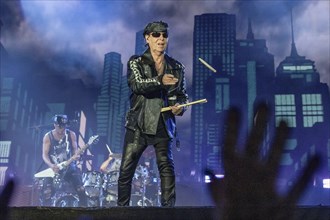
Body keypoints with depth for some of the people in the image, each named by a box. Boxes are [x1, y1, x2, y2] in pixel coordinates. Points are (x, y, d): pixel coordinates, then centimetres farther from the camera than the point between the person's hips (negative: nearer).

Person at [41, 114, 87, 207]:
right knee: (47, 192, -18)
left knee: (81, 189, -14)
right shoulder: (48, 137, -4)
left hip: (69, 166, 1)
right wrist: (51, 165, -24)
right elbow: (45, 155, -5)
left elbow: (75, 149, 5)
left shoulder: (71, 135, 0)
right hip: (54, 168, -1)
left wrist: (76, 155, -20)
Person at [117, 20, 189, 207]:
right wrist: (160, 81, -30)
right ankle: (122, 206, 15)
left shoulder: (177, 67, 13)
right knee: (126, 168, 0)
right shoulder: (136, 62, 5)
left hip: (163, 125, 1)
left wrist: (180, 106, -5)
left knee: (167, 167, -9)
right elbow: (137, 84, -14)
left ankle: (168, 207, -3)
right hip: (138, 124, -1)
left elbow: (183, 95, 18)